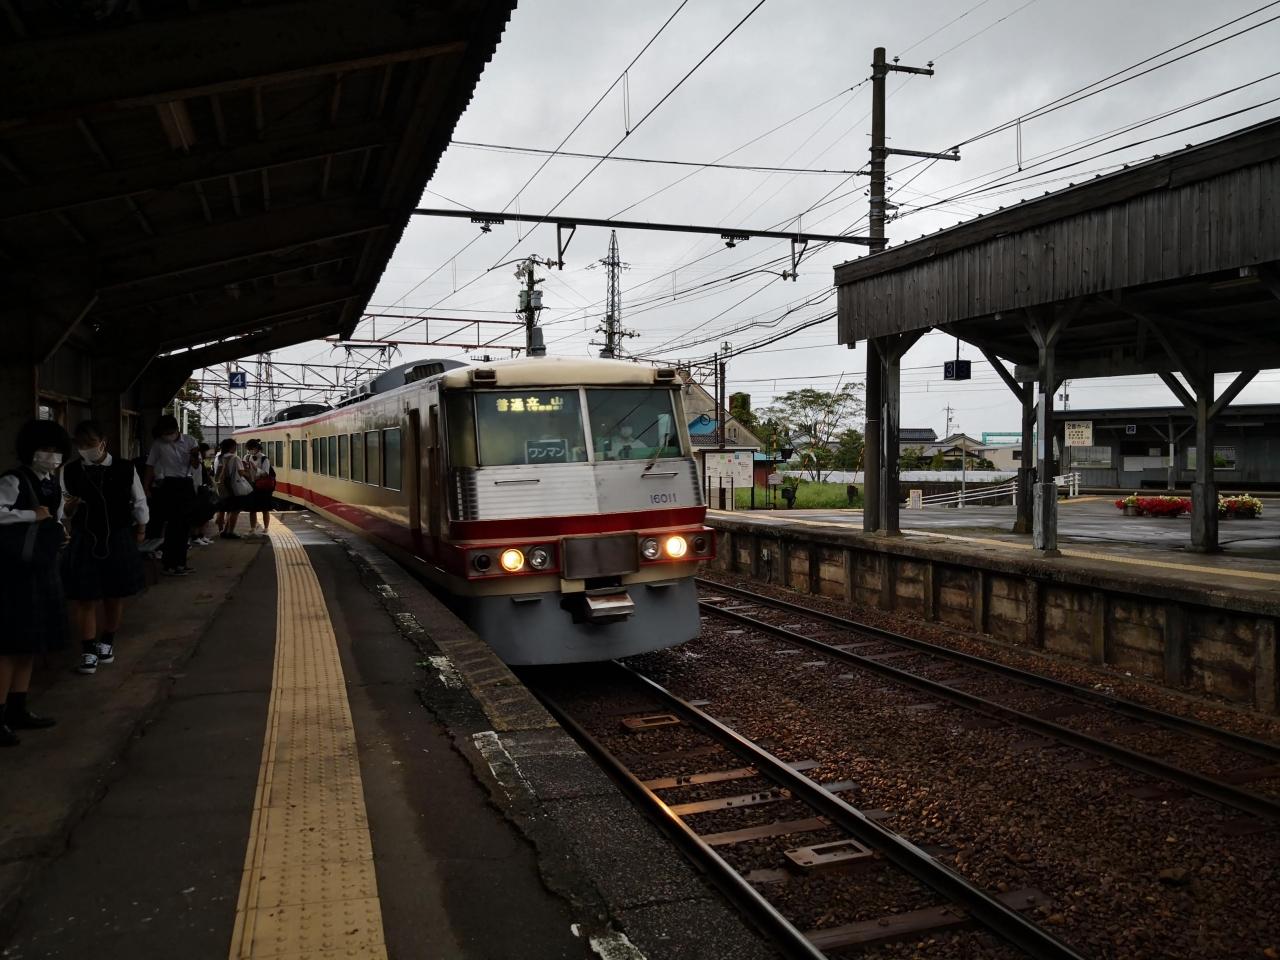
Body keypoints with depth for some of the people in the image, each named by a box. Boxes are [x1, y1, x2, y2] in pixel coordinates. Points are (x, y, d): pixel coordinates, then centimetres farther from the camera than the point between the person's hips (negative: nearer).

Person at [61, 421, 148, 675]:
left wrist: (140, 528, 16)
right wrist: (68, 508, -20)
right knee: (84, 598, 1)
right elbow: (63, 511, 2)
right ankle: (88, 651, 13)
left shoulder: (125, 469, -6)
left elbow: (139, 502, 8)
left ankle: (107, 642, 33)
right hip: (83, 542, 0)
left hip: (119, 541, 1)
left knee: (115, 596, 12)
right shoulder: (69, 472, -4)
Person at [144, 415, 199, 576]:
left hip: (185, 485, 3)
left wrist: (194, 456, -25)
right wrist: (146, 489, -2)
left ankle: (180, 562, 20)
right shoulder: (158, 444, -1)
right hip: (167, 486, -3)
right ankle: (169, 564, 0)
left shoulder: (189, 441, 2)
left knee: (185, 524, 8)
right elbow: (150, 467, 3)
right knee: (174, 524, -7)